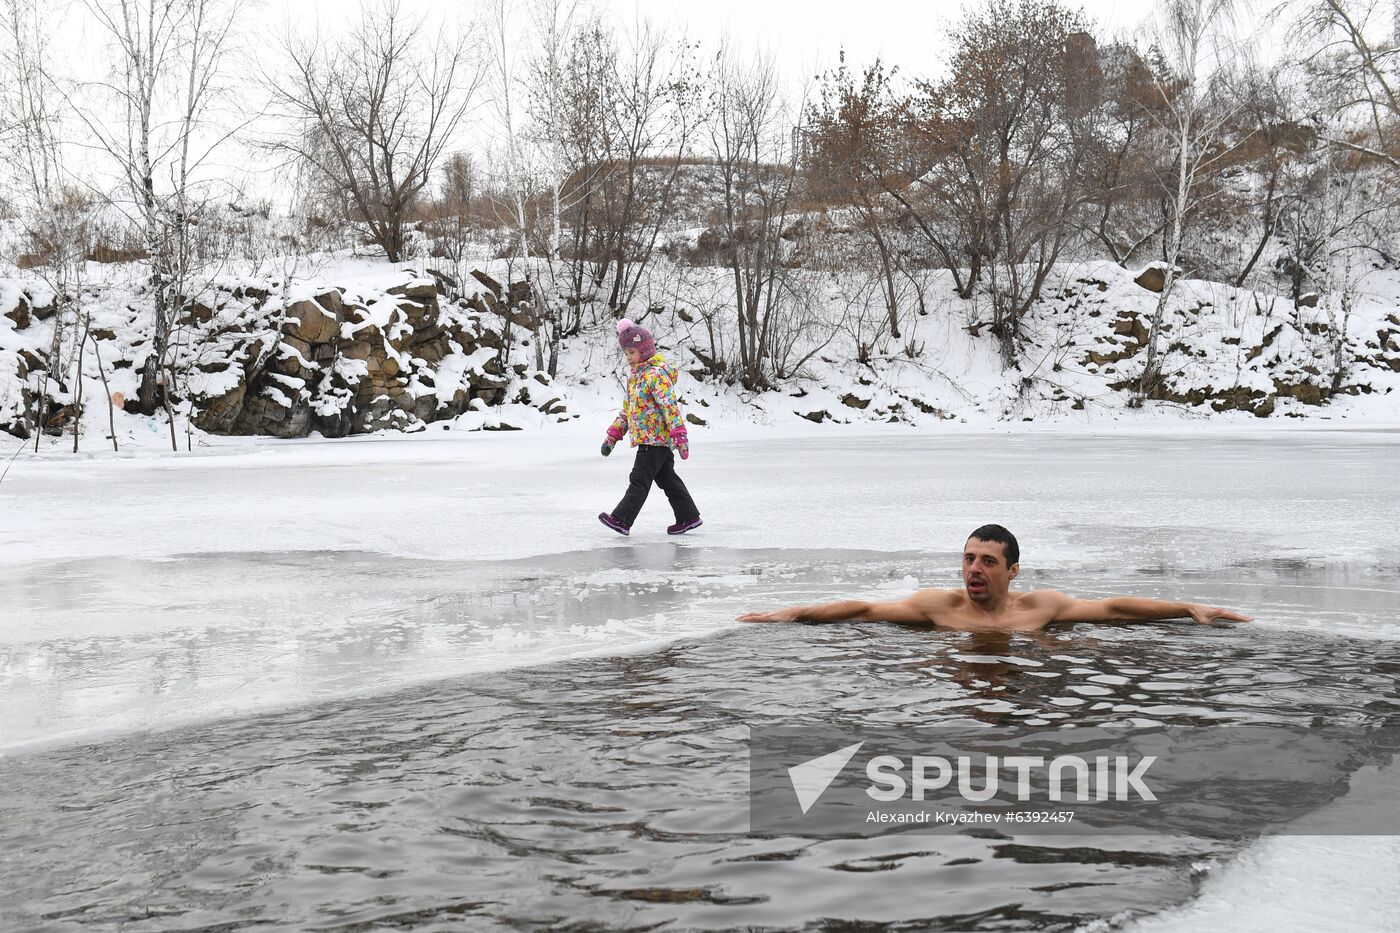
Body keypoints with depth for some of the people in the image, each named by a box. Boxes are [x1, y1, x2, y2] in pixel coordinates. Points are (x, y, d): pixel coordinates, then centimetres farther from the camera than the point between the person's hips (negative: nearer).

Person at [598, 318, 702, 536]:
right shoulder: (635, 375, 16)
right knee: (667, 478, 13)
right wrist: (613, 435, 19)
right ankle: (688, 516, 18)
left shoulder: (656, 374, -14)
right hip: (647, 438, 10)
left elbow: (671, 406, -21)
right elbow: (627, 409, 22)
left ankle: (621, 519, -12)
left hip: (655, 438, -10)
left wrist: (679, 436, -26)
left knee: (639, 479, -10)